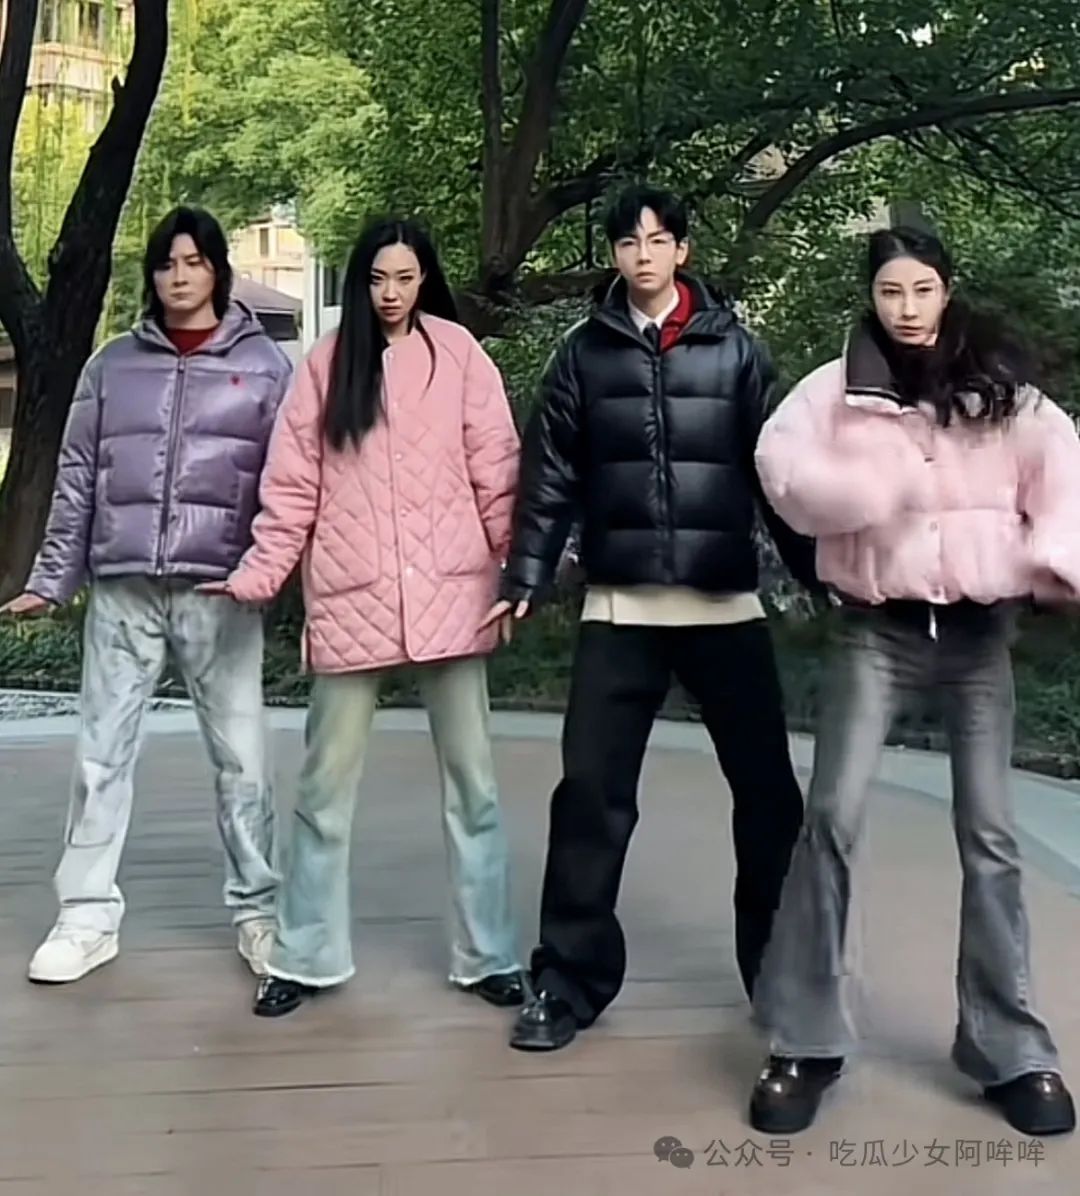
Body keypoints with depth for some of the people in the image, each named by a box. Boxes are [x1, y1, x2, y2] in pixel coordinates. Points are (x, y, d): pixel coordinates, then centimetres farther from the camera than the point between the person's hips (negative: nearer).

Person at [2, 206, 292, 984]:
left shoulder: (265, 364, 5)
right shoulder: (114, 365, 12)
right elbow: (77, 480, 12)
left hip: (220, 591, -2)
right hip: (122, 589, 3)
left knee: (241, 759, 2)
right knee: (102, 754, 5)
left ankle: (260, 912, 15)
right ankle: (88, 917, 15)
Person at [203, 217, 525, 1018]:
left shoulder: (457, 352, 3)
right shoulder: (328, 362, 7)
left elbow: (496, 473, 1)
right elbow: (294, 486, 3)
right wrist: (258, 575, -7)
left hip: (448, 592, -1)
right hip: (351, 599, 1)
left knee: (471, 783, 8)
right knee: (326, 787, 9)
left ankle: (487, 956, 21)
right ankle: (308, 956, 24)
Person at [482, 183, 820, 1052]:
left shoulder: (735, 349, 6)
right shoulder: (585, 353, 8)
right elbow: (551, 477, 6)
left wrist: (822, 576, 2)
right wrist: (526, 578, -2)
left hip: (726, 605, 0)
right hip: (619, 608, 0)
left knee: (768, 791, 5)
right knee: (592, 793, 0)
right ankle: (570, 979, 12)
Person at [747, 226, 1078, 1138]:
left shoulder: (1000, 389, 6)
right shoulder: (840, 386, 4)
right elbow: (782, 461, -11)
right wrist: (876, 492, -22)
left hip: (979, 632, 1)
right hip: (878, 630, -1)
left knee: (989, 835, 4)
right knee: (834, 817, -9)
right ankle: (805, 1039, 4)